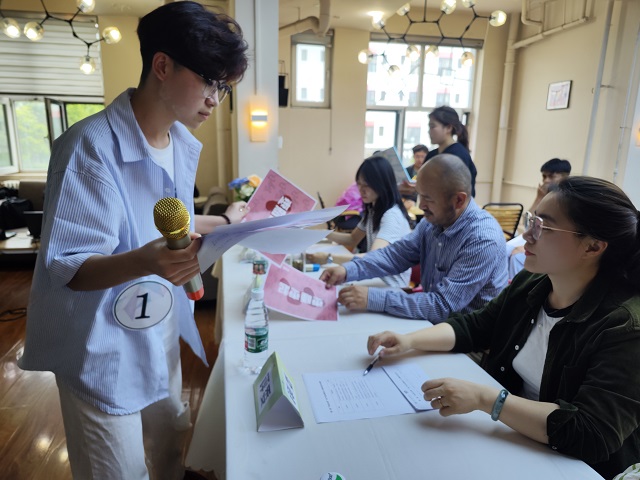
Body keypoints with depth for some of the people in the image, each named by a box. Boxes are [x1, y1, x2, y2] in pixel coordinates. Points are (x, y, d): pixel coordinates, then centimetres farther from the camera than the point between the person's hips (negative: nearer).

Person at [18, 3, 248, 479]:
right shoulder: (91, 146, -23)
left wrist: (225, 222, 9)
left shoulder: (185, 145, 1)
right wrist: (146, 261, -40)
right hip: (106, 350, -6)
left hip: (161, 332, 7)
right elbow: (67, 269, -22)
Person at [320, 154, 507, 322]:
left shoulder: (484, 241, -27)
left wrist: (373, 298, -34)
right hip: (432, 320, 6)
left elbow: (442, 306, -30)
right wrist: (348, 270, -15)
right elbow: (398, 254, 1)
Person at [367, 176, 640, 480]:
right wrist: (410, 340, -10)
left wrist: (484, 398, -36)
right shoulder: (530, 284, -4)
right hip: (509, 433, 6)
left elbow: (593, 435, -30)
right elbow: (474, 327, 4)